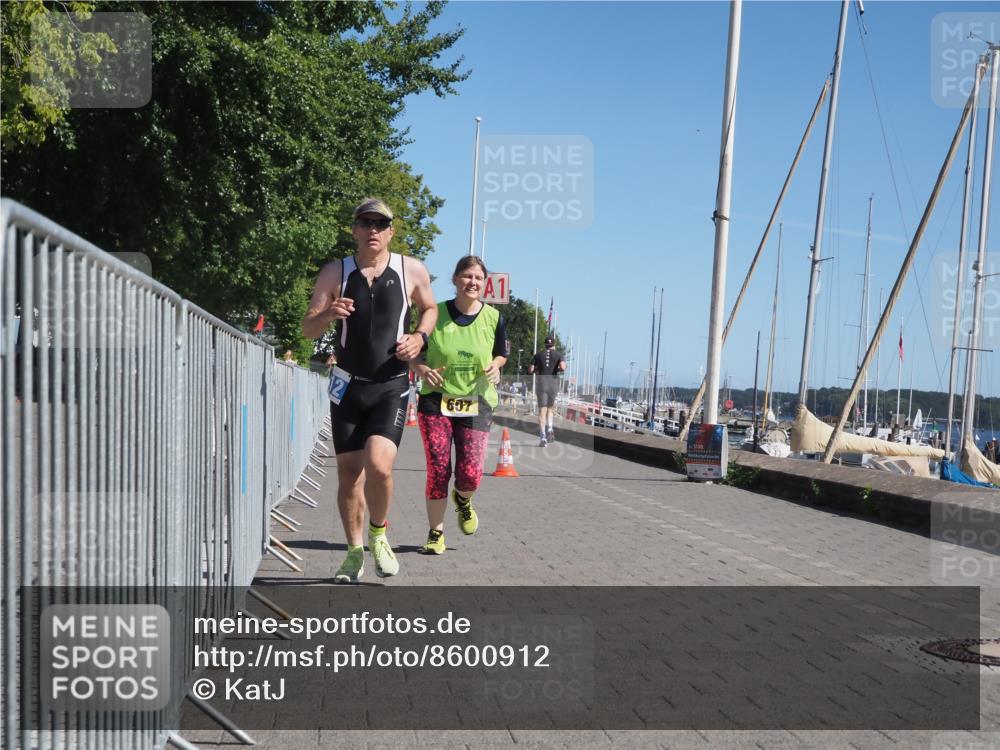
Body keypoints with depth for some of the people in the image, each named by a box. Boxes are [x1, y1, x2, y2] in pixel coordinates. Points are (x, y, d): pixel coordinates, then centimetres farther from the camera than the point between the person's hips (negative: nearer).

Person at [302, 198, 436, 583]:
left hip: (391, 387, -2)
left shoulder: (412, 270, 0)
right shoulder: (335, 273, 1)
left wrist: (419, 337, -3)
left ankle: (378, 534, 8)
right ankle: (355, 552, 24)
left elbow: (429, 309, 17)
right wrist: (328, 314, -21)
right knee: (348, 474, 6)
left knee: (379, 465, -21)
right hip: (348, 385, 2)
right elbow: (308, 329, 1)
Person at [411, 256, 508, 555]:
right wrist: (423, 370, -15)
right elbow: (414, 353, 6)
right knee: (437, 471, -3)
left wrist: (494, 367, -5)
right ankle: (436, 533, 16)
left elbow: (501, 353, 17)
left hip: (476, 403, 1)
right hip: (435, 400, -1)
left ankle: (463, 499, 32)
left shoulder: (493, 318, 2)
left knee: (471, 473, -6)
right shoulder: (435, 313, -3)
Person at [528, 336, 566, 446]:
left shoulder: (538, 355, 9)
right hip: (553, 382, 0)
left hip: (541, 382, 0)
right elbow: (563, 367, -13)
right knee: (550, 407, 20)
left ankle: (543, 437, -11)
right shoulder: (558, 355, 5)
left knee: (542, 410, -1)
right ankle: (549, 429, -2)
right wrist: (557, 369, 8)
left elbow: (530, 371, 3)